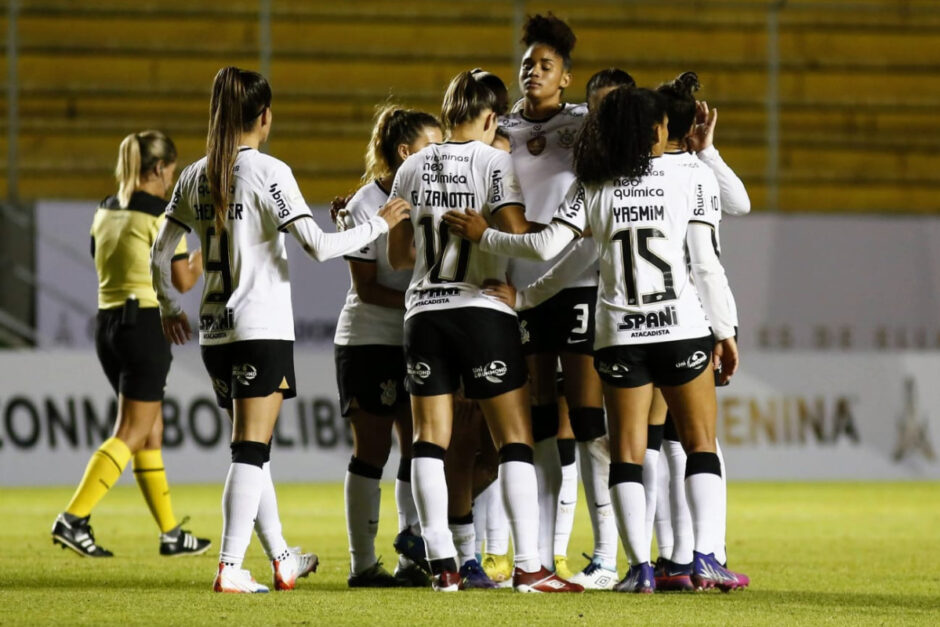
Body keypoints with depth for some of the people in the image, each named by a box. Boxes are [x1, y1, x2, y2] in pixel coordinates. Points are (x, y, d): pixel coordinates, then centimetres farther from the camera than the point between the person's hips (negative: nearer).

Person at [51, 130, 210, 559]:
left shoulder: (105, 212, 9)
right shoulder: (163, 214, -12)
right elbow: (184, 281, -8)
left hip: (108, 325, 8)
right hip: (147, 323, -8)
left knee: (152, 428, 15)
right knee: (131, 434, -5)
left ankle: (170, 533, 18)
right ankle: (73, 519, -16)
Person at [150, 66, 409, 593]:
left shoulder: (197, 176, 7)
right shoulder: (268, 172, -10)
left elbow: (160, 256, 12)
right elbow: (318, 246, -16)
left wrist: (169, 308, 28)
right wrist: (379, 225, -4)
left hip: (215, 332, 6)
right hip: (263, 330, -6)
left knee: (254, 447, 17)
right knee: (251, 450, -5)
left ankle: (282, 559, 27)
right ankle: (230, 568, -11)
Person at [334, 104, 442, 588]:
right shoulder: (366, 204, -10)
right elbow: (366, 287, -11)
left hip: (416, 342, 6)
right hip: (369, 342, -6)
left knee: (418, 448, 4)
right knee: (372, 451, -4)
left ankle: (412, 559, 10)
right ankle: (362, 564, 0)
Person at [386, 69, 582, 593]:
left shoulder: (414, 168, 9)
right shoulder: (495, 161, -4)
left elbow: (397, 254, 13)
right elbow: (516, 235, -15)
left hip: (424, 311, 4)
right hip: (483, 310, -4)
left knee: (431, 439, 5)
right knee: (515, 438, 0)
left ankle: (442, 565, -2)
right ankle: (529, 566, -8)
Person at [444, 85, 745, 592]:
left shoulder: (592, 186, 4)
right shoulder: (690, 176, 0)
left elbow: (547, 246, -4)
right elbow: (704, 263, -3)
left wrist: (483, 236, 10)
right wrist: (724, 331, 3)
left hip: (619, 335, 2)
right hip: (682, 325, -1)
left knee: (627, 451, 4)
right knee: (699, 441, 6)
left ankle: (640, 566, -4)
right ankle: (704, 557, -6)